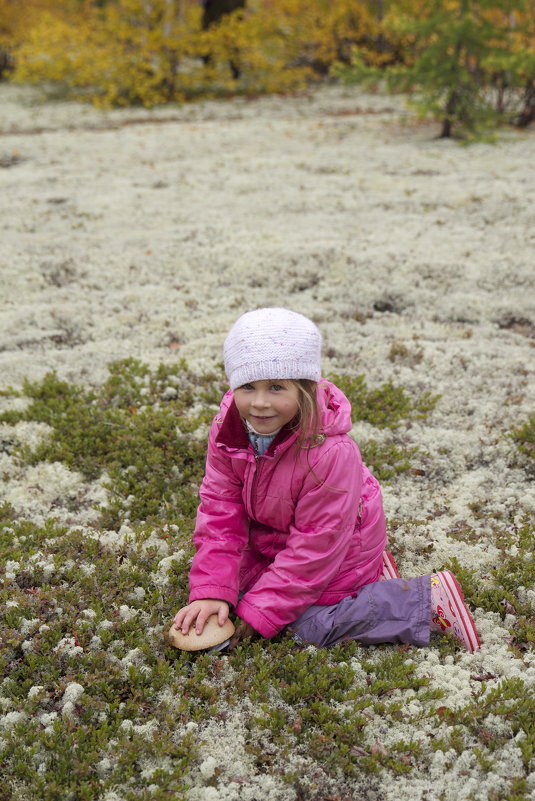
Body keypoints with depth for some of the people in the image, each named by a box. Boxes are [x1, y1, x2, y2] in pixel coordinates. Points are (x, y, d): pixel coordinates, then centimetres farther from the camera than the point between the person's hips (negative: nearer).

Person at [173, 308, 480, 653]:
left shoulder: (330, 453, -38)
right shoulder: (228, 430, -21)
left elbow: (315, 544, -30)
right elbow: (220, 512, -14)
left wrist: (260, 611, -27)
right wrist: (210, 592, -22)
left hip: (335, 549, -7)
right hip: (269, 540, 7)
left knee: (312, 626, -14)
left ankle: (431, 599, -1)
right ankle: (366, 572, 26)